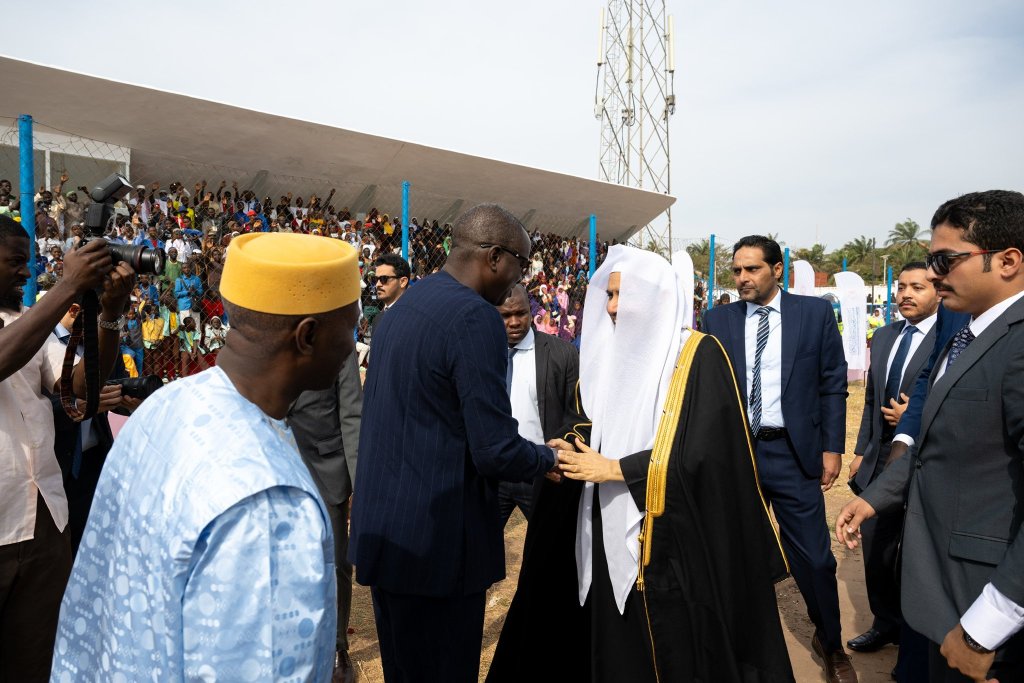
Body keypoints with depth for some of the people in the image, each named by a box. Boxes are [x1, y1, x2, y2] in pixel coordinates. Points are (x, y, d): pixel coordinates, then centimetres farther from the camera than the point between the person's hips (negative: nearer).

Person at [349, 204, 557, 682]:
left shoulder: (402, 308, 9)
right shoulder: (475, 317, -19)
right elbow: (497, 452, -22)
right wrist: (549, 459, -1)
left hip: (382, 532, 9)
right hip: (437, 544, -9)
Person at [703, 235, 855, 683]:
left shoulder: (815, 313, 0)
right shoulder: (718, 320, 3)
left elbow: (833, 384, 2)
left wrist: (832, 447, -2)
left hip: (792, 453, -1)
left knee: (814, 559, 5)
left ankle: (830, 644, 31)